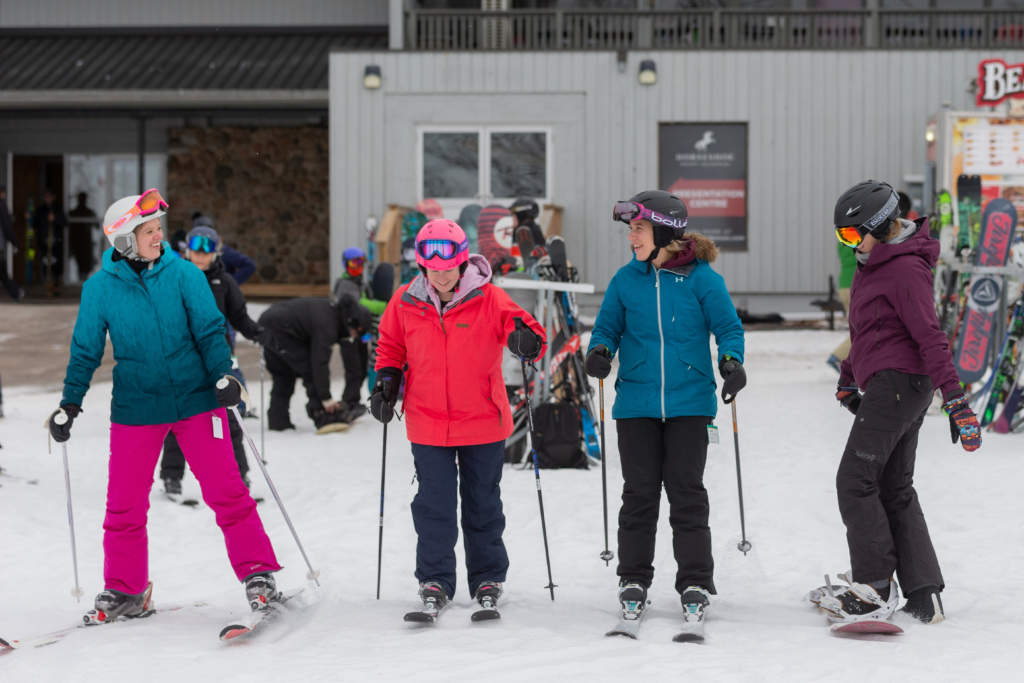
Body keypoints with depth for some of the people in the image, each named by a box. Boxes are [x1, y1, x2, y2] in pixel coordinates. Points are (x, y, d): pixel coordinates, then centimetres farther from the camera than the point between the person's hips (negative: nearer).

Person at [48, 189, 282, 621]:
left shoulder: (183, 274, -4)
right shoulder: (100, 289, -2)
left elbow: (209, 330, -2)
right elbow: (86, 351, 6)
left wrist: (223, 375, -16)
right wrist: (69, 404, 2)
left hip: (195, 399, -1)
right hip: (135, 406, 1)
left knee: (226, 491, -2)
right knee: (124, 503, 5)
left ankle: (258, 574, 7)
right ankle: (124, 591, 20)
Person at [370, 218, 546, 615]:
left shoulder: (488, 299, -9)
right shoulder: (405, 303, -2)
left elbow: (520, 327, -12)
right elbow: (391, 348, 12)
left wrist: (526, 340, -34)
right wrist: (385, 384, -1)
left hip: (482, 421, -1)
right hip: (428, 425, 1)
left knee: (482, 503, 12)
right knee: (434, 505, 2)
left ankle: (487, 578, 25)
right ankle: (435, 580, 12)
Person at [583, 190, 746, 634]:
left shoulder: (701, 278, -3)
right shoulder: (626, 280, 5)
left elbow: (728, 327, 2)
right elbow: (608, 327, 12)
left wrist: (731, 362, -16)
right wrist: (600, 351, -9)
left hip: (689, 402, -2)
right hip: (637, 403, 2)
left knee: (686, 492, -1)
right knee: (639, 492, 5)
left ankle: (695, 584, 7)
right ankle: (633, 580, 16)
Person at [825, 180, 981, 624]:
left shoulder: (906, 269, -14)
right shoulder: (873, 263, 16)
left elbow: (929, 335, -21)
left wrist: (954, 397, -25)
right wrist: (848, 378, 34)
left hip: (897, 382, -10)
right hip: (899, 388, 10)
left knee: (855, 481, -9)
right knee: (894, 489, 10)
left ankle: (876, 589, -6)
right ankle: (924, 595, 9)